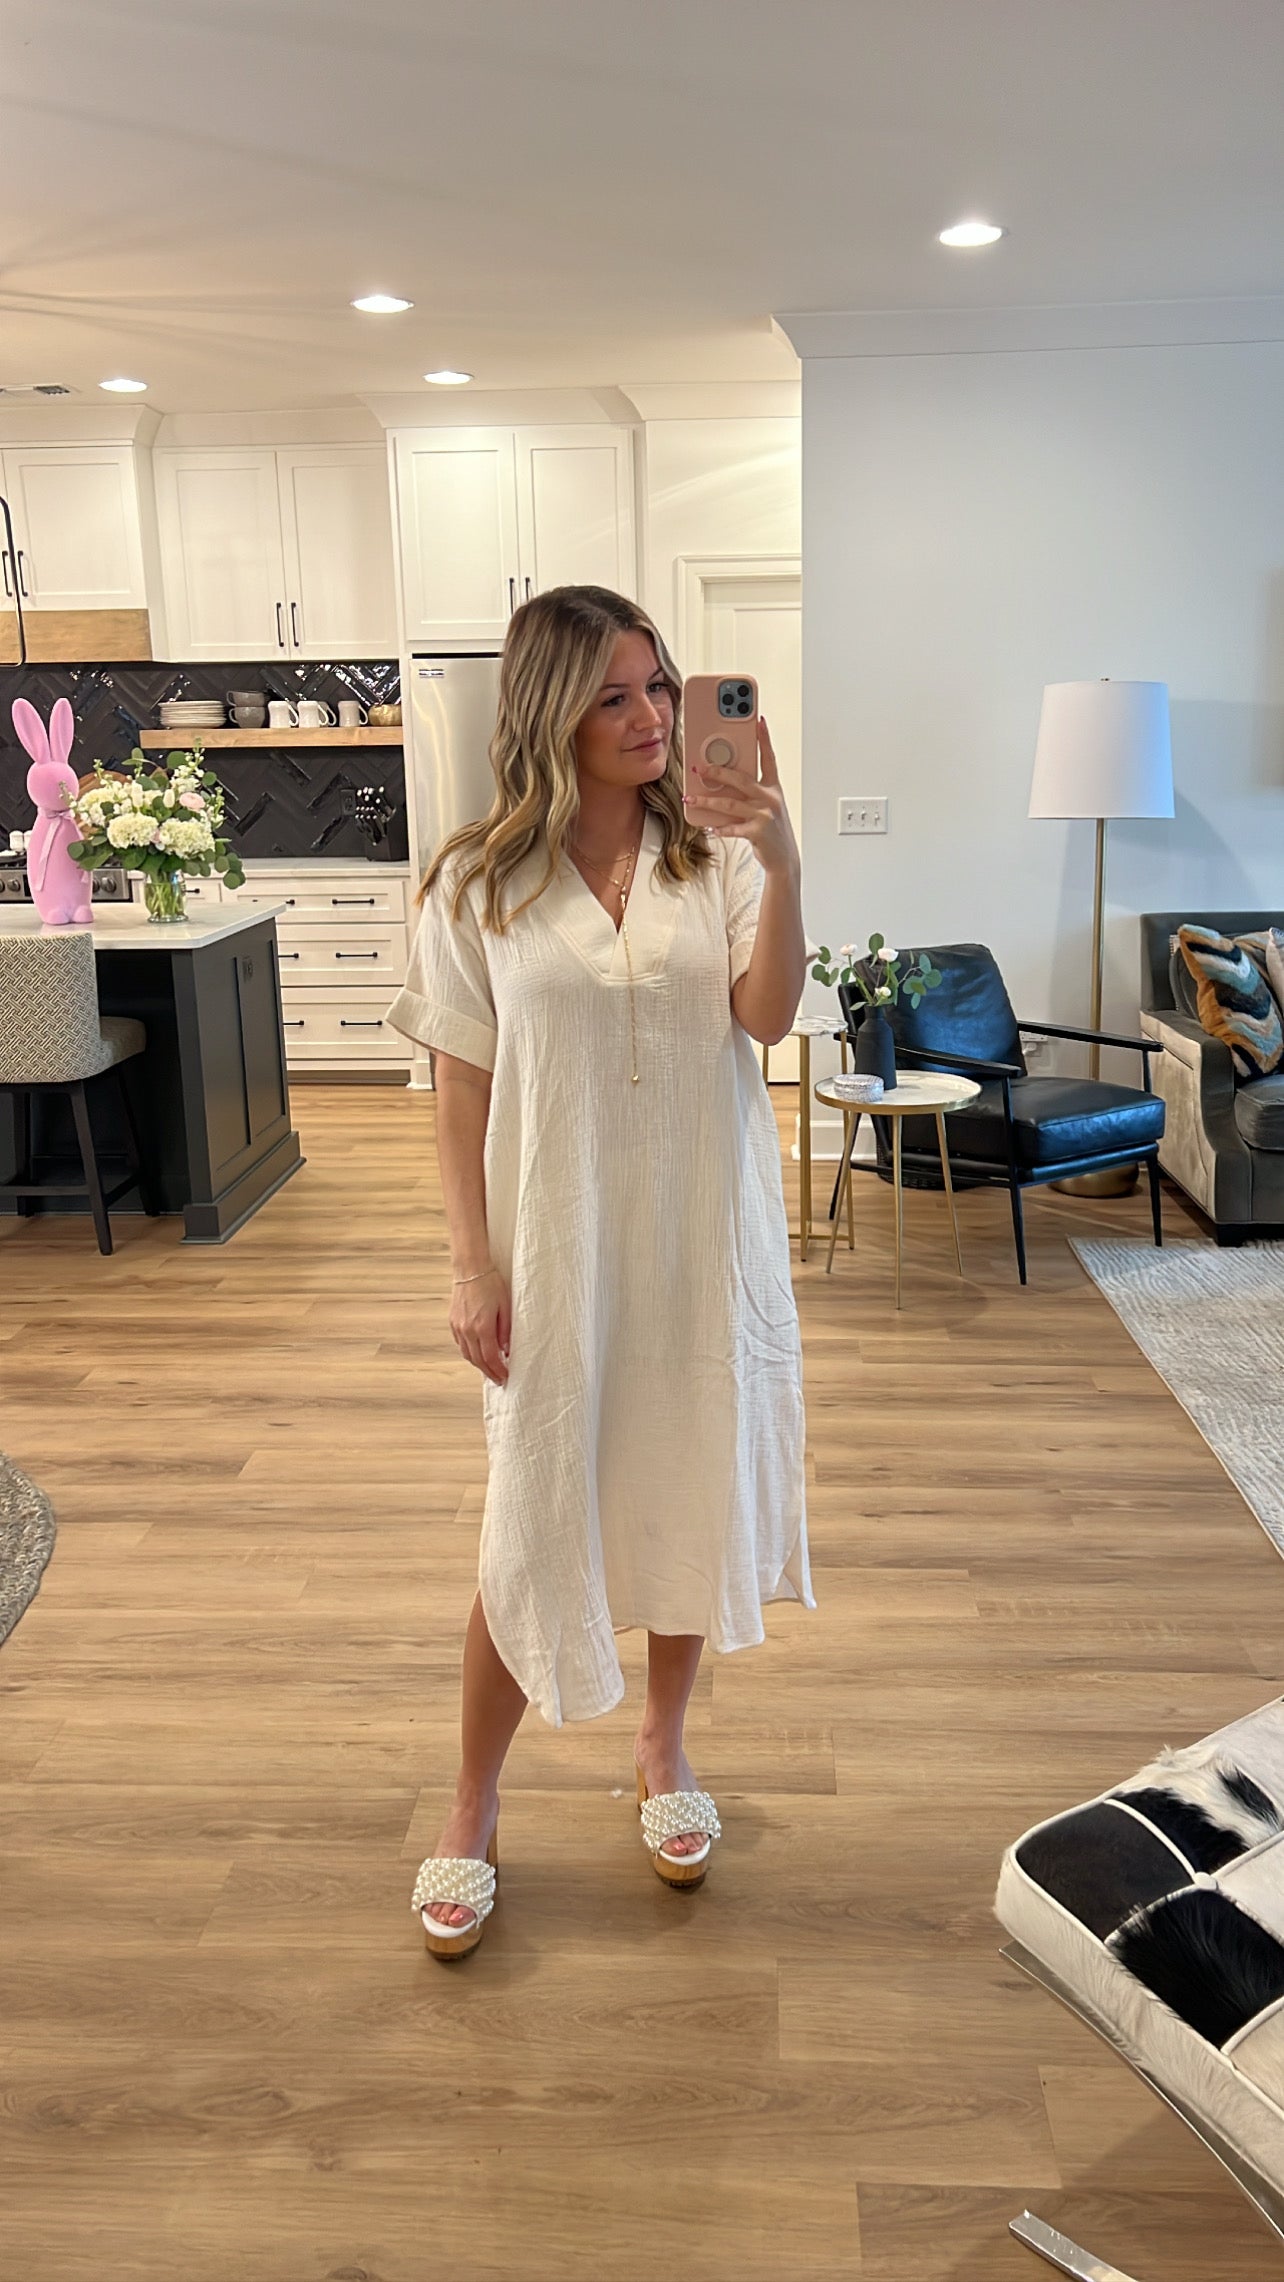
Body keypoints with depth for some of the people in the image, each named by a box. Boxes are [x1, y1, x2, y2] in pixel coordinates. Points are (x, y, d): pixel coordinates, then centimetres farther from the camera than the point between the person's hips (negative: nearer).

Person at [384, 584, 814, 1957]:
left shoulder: (716, 854, -1)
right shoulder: (480, 884, -4)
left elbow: (766, 1015, -14)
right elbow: (462, 1085, -4)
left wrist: (781, 860, -26)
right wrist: (471, 1264, -8)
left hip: (704, 1237, 2)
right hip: (556, 1248, -2)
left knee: (693, 1497, 15)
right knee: (532, 1525, 6)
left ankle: (662, 1748, 41)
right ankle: (474, 1804, 29)